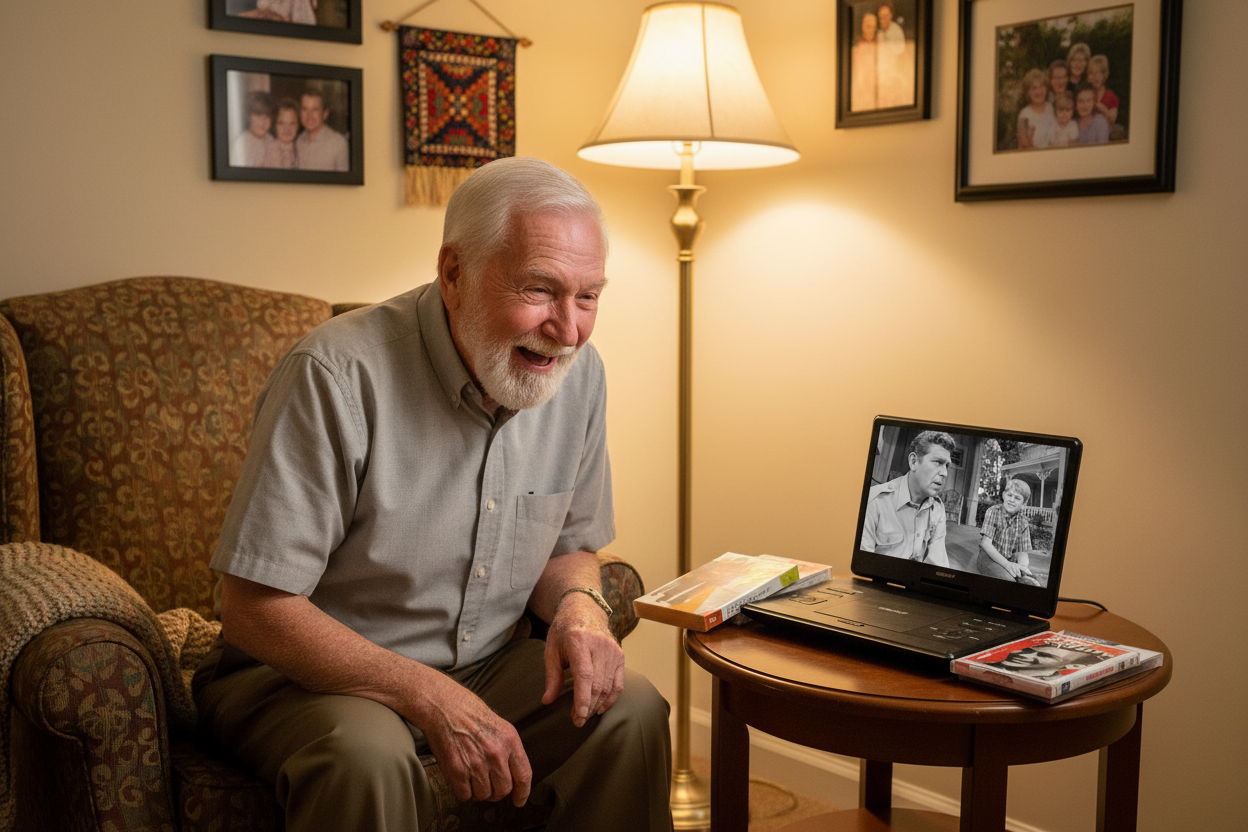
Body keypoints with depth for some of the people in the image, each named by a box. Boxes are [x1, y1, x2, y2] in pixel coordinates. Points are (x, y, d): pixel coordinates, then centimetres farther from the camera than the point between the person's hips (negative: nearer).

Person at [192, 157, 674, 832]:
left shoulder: (578, 373, -3)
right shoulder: (337, 376, -24)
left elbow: (570, 545, 11)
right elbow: (254, 609, -22)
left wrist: (578, 606, -14)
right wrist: (431, 699, -29)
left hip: (481, 666, 6)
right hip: (307, 674, -5)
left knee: (630, 710, -17)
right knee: (370, 757, -36)